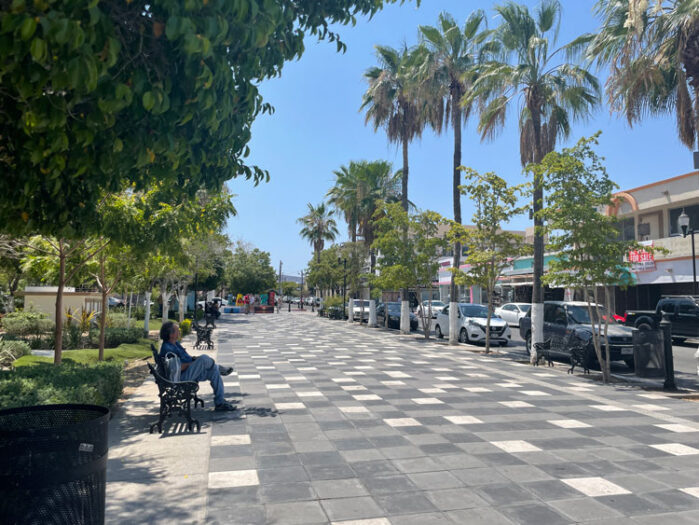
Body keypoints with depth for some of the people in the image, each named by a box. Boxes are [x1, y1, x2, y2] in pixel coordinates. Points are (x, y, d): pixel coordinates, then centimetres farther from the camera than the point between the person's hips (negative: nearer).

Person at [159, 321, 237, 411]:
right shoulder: (167, 349, -19)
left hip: (189, 373, 10)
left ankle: (220, 403, -1)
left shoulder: (175, 343, 12)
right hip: (181, 378, -10)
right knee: (203, 358, -25)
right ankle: (219, 368, 9)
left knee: (214, 371, -4)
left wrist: (193, 358, 3)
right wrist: (193, 361, -12)